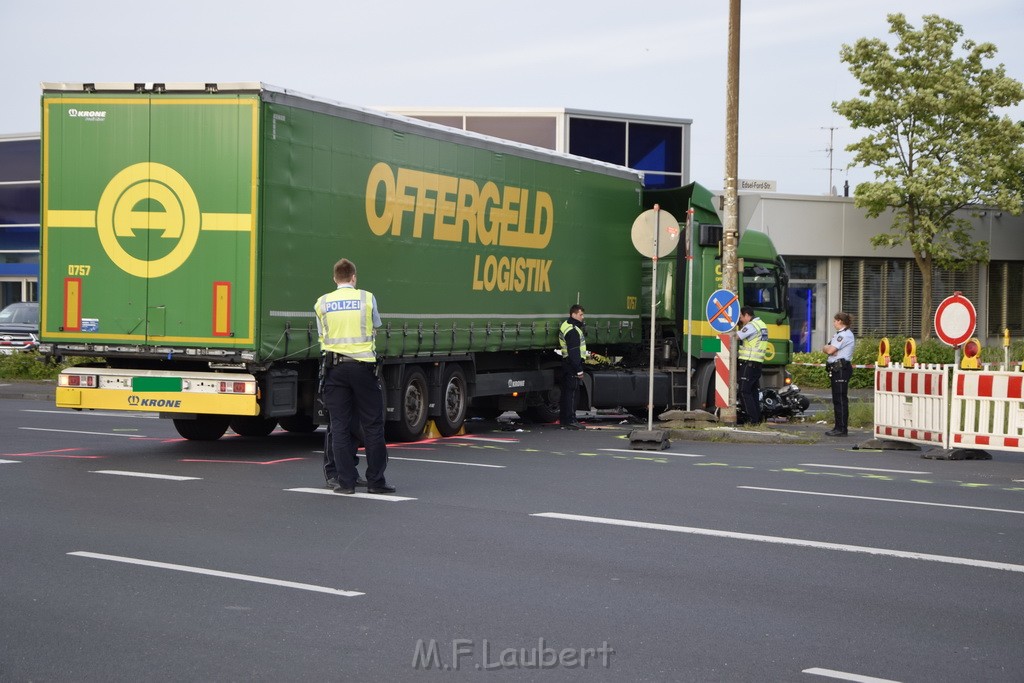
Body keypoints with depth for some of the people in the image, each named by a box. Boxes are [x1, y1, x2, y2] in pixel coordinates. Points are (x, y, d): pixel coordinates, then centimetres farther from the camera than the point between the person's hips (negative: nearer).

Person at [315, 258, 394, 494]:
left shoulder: (322, 303, 5)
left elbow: (322, 335, 12)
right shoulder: (367, 298, 2)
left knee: (339, 427, 5)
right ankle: (375, 481, 6)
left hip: (335, 367, 1)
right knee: (373, 425, 5)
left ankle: (346, 481, 3)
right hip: (363, 365, -1)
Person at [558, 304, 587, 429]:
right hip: (572, 365, -11)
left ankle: (563, 419, 20)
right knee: (571, 392, -8)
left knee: (566, 392, 14)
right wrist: (579, 370, -20)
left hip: (566, 363, 11)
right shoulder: (573, 331, -18)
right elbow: (574, 352, -21)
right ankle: (570, 420, -8)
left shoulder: (565, 326, 15)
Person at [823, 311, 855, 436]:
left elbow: (830, 350, -19)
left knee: (840, 399, -11)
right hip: (836, 369, 11)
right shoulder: (839, 334, 22)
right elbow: (826, 349, 14)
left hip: (841, 369, -11)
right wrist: (829, 348, -7)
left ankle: (842, 428, -11)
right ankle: (838, 427, 18)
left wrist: (828, 347, 2)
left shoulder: (845, 335, -12)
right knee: (837, 399, 13)